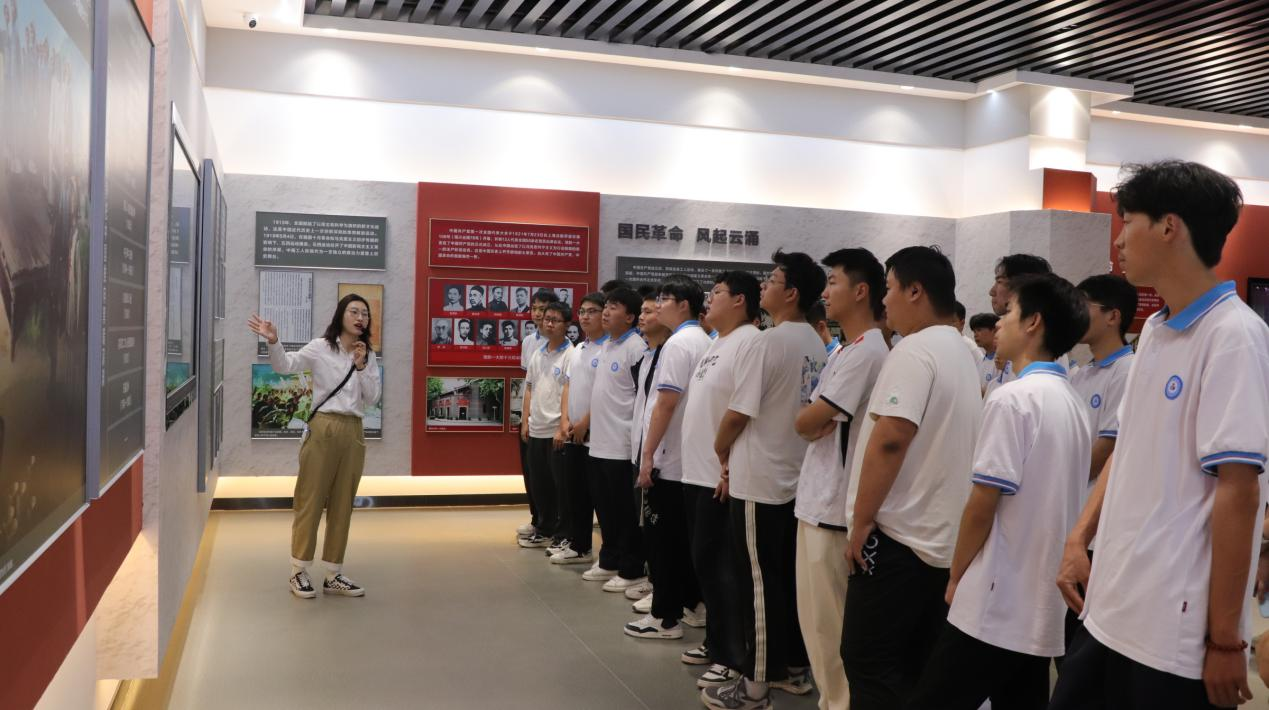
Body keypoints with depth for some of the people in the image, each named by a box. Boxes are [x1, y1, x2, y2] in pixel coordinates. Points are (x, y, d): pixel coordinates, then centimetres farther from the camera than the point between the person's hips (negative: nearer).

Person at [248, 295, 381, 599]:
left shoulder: (369, 357, 11)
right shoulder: (321, 348, -1)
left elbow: (372, 399, 5)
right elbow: (286, 365, -13)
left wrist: (361, 367, -9)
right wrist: (273, 342, -32)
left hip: (353, 432, 4)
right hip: (324, 428, -4)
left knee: (342, 505, 9)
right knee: (310, 500, 0)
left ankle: (333, 575, 17)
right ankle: (299, 572, 11)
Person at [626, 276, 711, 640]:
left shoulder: (678, 343, -15)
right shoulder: (703, 341, 11)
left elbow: (665, 403, -20)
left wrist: (648, 454, -16)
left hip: (669, 459, -9)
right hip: (692, 457, 9)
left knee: (665, 539, -1)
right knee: (687, 536, 16)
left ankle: (665, 617, 6)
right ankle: (692, 604, 24)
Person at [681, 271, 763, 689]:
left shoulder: (749, 342, -14)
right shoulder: (717, 343, 17)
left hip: (723, 476, -10)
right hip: (698, 472, 10)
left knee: (723, 566, -3)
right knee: (704, 562, 16)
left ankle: (736, 659, 6)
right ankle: (717, 643, 28)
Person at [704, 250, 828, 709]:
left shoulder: (768, 343, -17)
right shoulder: (816, 345, 9)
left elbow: (738, 413, -15)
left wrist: (721, 451, 6)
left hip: (759, 481, -8)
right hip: (798, 478, 8)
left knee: (759, 583, 0)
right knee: (790, 578, 15)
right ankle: (794, 668, 24)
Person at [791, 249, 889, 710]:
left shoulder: (867, 350, -17)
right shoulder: (843, 350, 16)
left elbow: (805, 423, -17)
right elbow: (810, 423, 14)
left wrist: (811, 420, 4)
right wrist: (817, 422, -7)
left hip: (835, 504, -10)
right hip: (817, 497, 10)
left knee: (829, 620, 0)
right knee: (817, 615, 17)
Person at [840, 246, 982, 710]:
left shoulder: (914, 350, -14)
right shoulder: (959, 352, 16)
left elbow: (890, 438, -23)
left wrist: (862, 519, -16)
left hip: (900, 535, -9)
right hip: (942, 536, 9)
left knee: (869, 662, -2)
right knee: (916, 666, 14)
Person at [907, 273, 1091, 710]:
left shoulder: (1012, 398, -15)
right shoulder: (1072, 403, 10)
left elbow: (983, 504, -15)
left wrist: (956, 576, -2)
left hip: (995, 604, -8)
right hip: (1043, 605, 8)